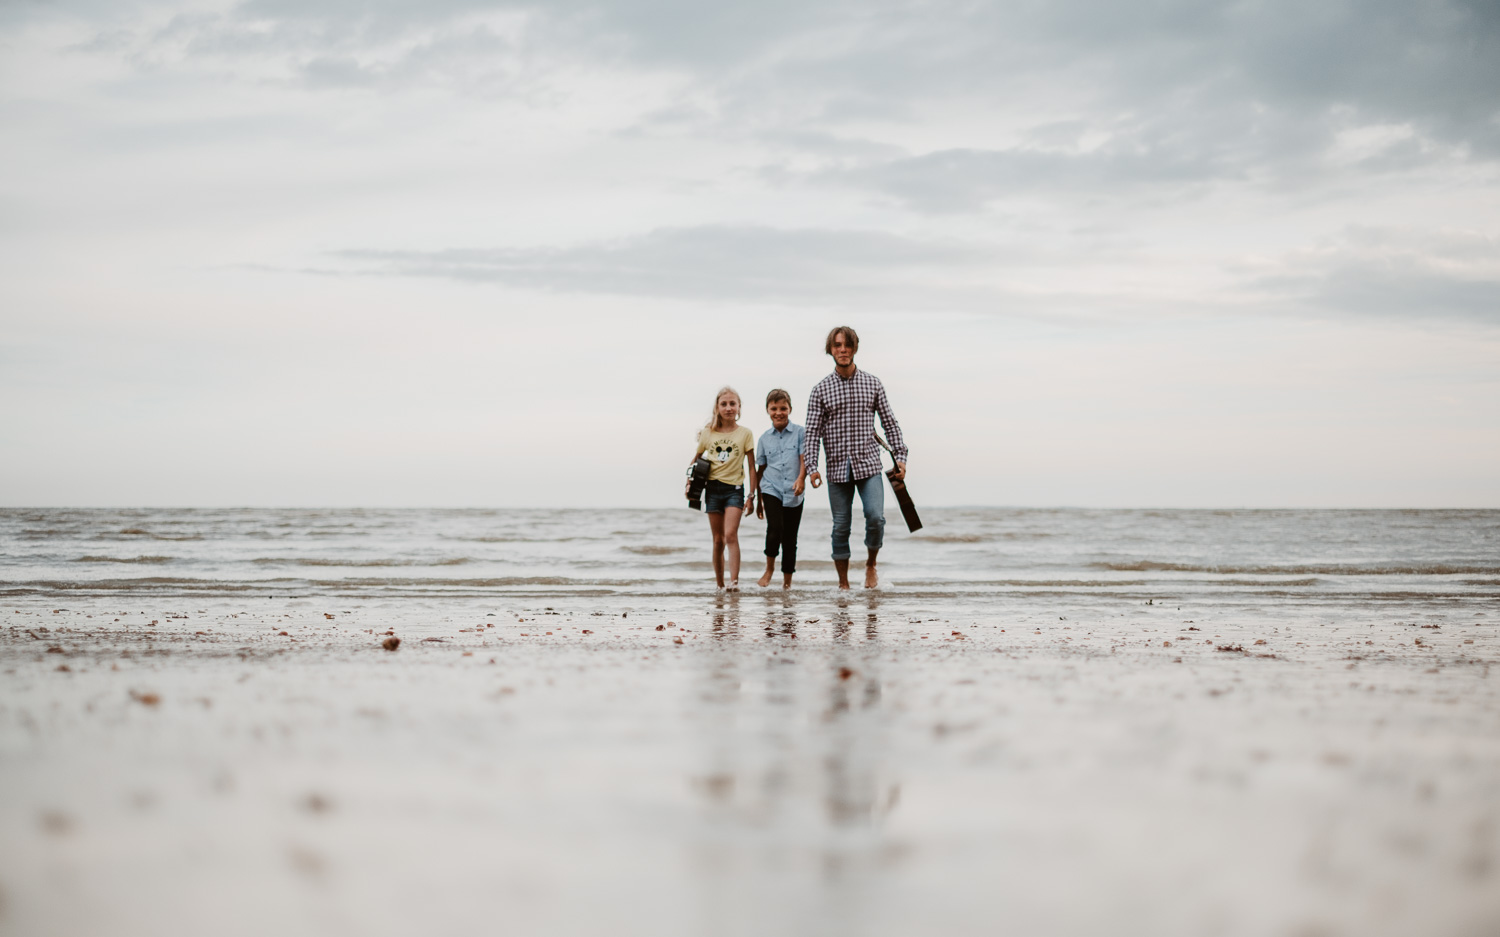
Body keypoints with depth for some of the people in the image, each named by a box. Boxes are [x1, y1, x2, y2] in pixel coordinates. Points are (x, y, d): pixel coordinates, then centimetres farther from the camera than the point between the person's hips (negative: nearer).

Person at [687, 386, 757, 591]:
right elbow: (696, 459, 17)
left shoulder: (744, 434, 0)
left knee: (731, 535, -18)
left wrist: (751, 495, -1)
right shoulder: (708, 433, 5)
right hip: (713, 489, 2)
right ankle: (719, 583, 14)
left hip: (734, 489, -2)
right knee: (718, 540, 7)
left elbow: (751, 466, 3)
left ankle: (734, 581, -23)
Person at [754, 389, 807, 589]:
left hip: (793, 494, 0)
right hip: (771, 490, 0)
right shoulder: (764, 438, 8)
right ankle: (769, 567, 2)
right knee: (775, 528, -20)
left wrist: (801, 478, -25)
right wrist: (758, 500, 18)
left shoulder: (799, 433, 1)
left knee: (790, 538, 6)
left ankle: (787, 580, 17)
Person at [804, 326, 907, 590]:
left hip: (868, 464, 0)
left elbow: (889, 422, 10)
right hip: (838, 468, 0)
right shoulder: (821, 390, 3)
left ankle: (871, 564, 11)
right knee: (841, 526, 2)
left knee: (876, 517, -15)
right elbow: (812, 432, -1)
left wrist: (900, 456, 2)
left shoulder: (872, 384, 7)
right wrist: (812, 466, -13)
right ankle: (843, 583, 13)